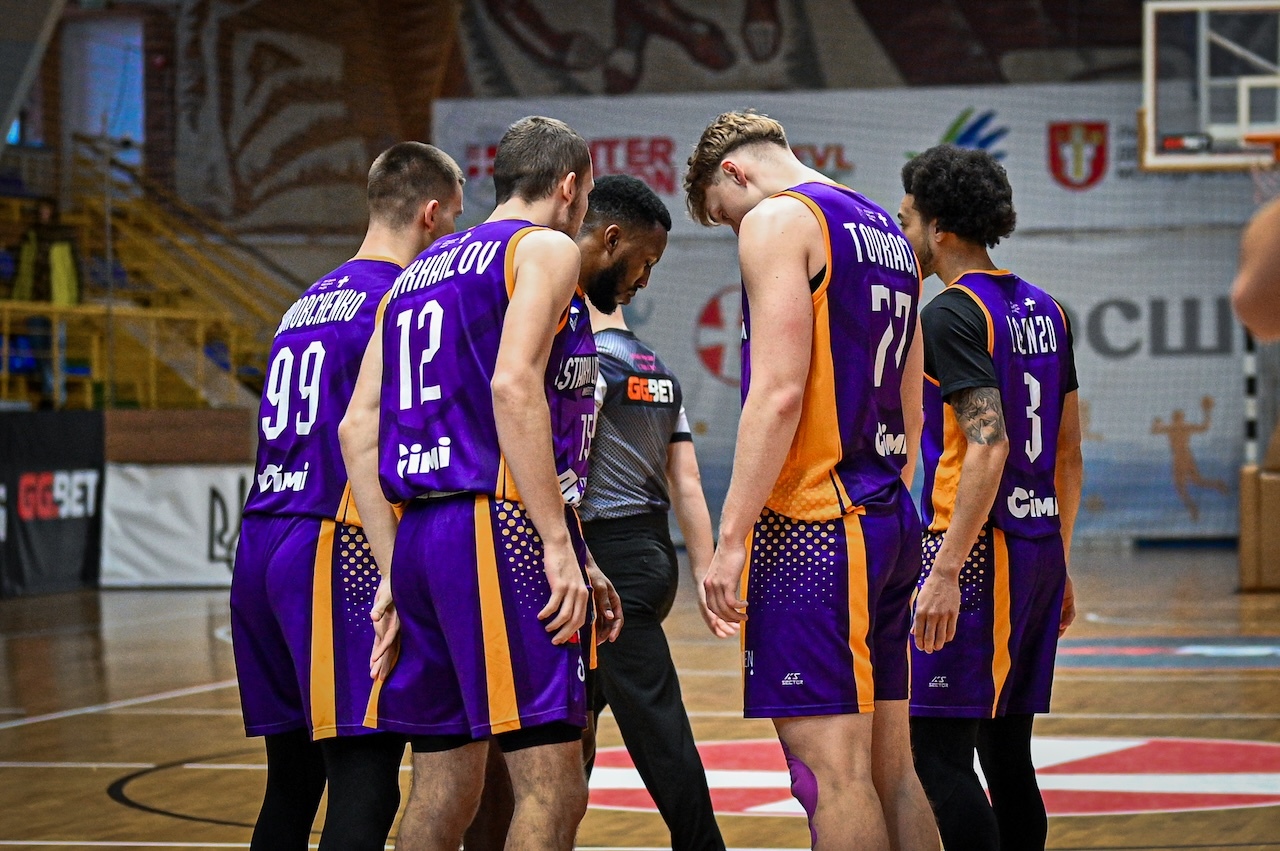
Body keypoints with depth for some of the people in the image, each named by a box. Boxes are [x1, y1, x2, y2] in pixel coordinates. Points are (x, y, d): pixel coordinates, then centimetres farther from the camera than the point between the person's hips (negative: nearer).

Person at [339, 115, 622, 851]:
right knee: (553, 790, -9)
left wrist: (394, 572, 16)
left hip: (418, 538, 8)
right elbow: (514, 384, -16)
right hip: (501, 526, -8)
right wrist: (560, 543, -18)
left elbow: (358, 429, 16)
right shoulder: (546, 248, 1)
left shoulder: (417, 274, 23)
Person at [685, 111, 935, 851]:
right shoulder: (888, 233, 20)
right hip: (890, 524, 9)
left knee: (831, 769, -10)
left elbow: (779, 391, -17)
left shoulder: (779, 220, -7)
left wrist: (732, 539, -16)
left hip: (810, 526, -9)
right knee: (889, 767, 12)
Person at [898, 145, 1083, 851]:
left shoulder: (952, 314, -11)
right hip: (1040, 553, 9)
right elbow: (1069, 456, 18)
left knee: (939, 750, -8)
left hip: (977, 553, -9)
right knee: (1006, 749, 12)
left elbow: (988, 447, -21)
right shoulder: (1043, 309, 15)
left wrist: (946, 572, -23)